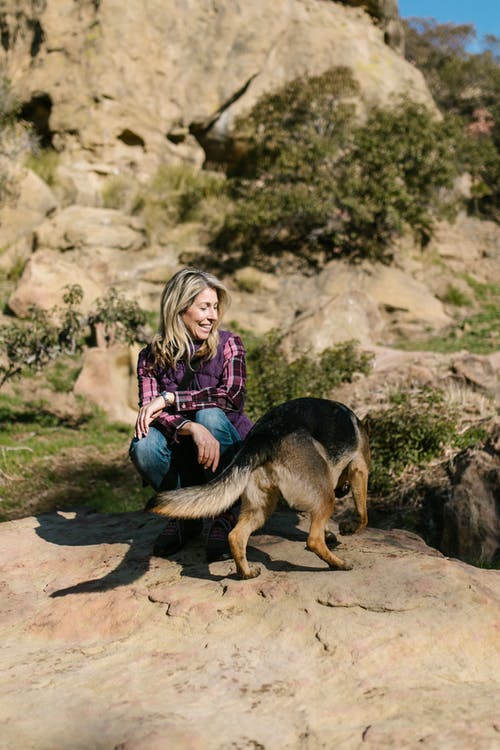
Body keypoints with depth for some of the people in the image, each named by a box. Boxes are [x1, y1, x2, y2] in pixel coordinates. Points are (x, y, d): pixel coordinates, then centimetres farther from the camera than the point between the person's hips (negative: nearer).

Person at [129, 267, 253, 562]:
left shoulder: (228, 344, -4)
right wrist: (193, 429, -37)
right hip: (184, 458, 2)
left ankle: (226, 518, -15)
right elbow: (150, 412, -16)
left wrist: (169, 398, -22)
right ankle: (184, 516, 0)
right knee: (144, 445, -28)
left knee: (210, 415, -31)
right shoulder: (153, 356, -2)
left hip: (228, 452, -1)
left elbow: (234, 396, -21)